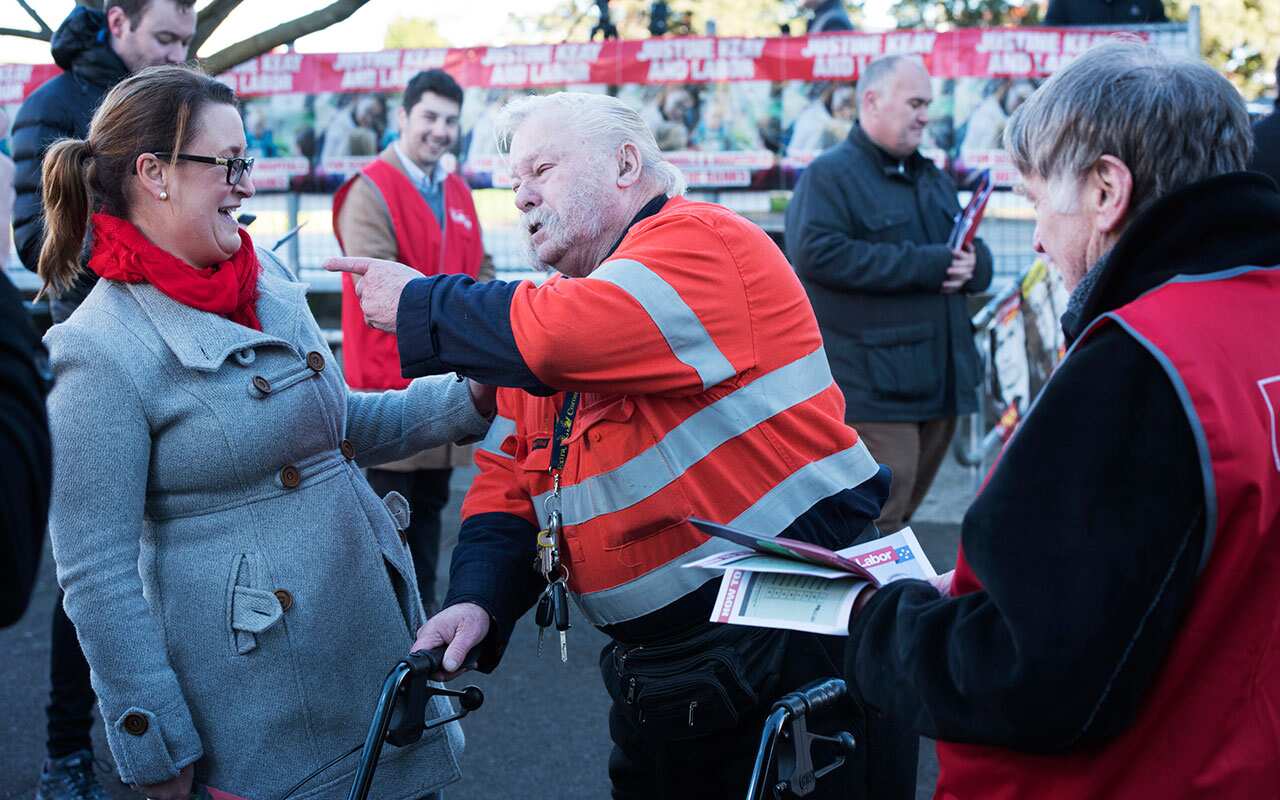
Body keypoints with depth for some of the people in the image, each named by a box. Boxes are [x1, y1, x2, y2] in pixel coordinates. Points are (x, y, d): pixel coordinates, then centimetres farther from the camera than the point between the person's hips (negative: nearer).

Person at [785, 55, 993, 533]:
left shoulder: (935, 180, 22)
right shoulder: (829, 175, -5)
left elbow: (980, 259, 25)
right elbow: (814, 253, -21)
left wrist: (971, 265, -3)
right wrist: (924, 264, -20)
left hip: (939, 386, 8)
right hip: (873, 392, -8)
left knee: (901, 515, 15)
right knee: (877, 527, -8)